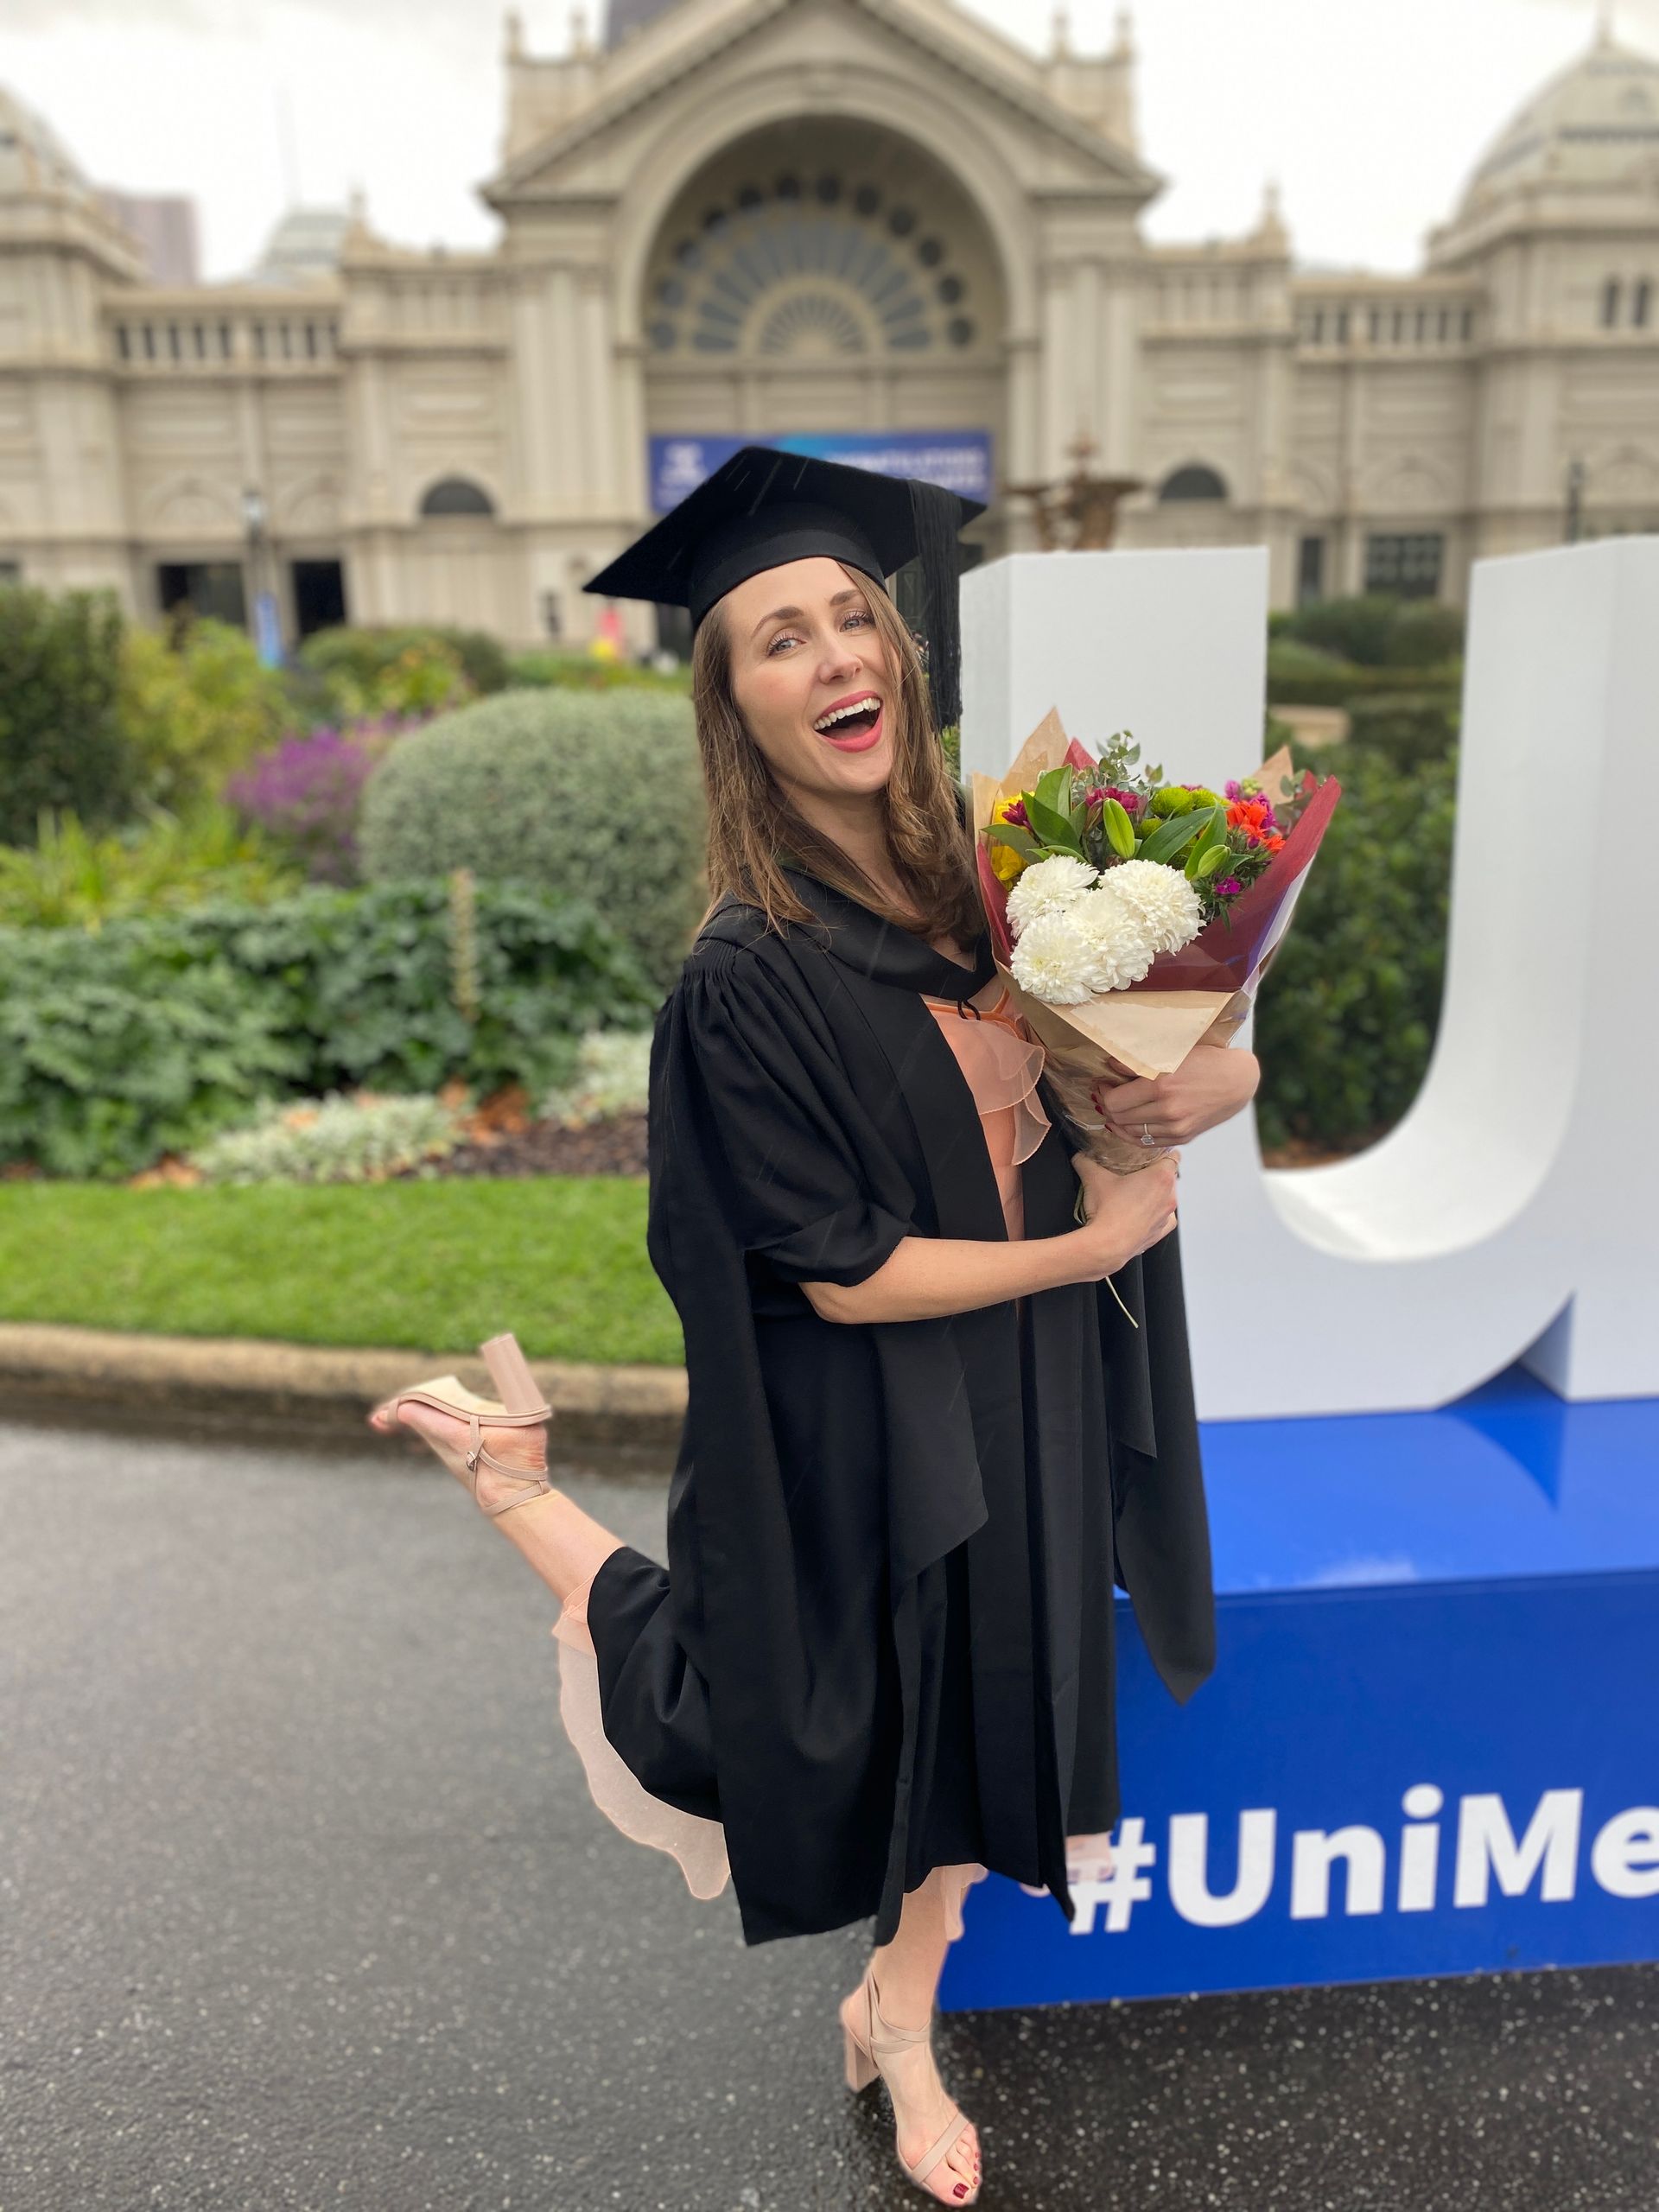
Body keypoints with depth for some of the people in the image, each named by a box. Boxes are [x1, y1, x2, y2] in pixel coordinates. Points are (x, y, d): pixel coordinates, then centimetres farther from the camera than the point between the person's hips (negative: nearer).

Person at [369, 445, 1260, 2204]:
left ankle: (898, 2024, 50)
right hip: (865, 1434, -5)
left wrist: (1200, 1086, -19)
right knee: (802, 1725, 19)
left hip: (1029, 1404, 6)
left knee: (985, 1719, 22)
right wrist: (1091, 1246, -14)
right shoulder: (747, 979, -23)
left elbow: (1216, 1056, 4)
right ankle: (512, 1481, 35)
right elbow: (844, 1274, -21)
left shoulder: (992, 882, -6)